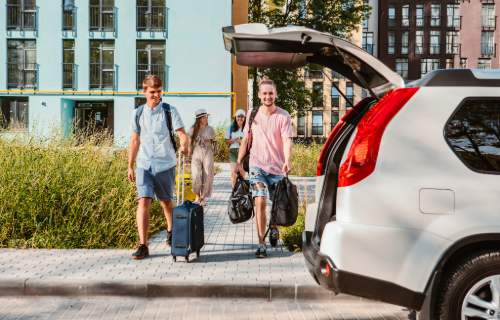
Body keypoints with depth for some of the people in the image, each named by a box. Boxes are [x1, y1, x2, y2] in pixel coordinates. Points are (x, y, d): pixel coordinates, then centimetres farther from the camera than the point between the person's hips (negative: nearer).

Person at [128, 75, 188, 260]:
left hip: (165, 165, -1)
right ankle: (143, 246, -11)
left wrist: (183, 146, -30)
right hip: (144, 165, 1)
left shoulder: (169, 112, -1)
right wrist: (130, 166, 13)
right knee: (144, 201, -12)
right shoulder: (138, 113, 8)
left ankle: (171, 232, 40)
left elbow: (182, 134, -7)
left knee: (166, 202, 12)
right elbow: (135, 141, 14)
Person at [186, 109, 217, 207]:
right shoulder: (193, 129, 6)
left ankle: (203, 199, 14)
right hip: (196, 155, 0)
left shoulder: (210, 129, 6)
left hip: (208, 155, 0)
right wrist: (188, 156, 11)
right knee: (196, 176, -16)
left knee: (206, 178, -1)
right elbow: (190, 144, 13)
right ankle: (197, 196, 6)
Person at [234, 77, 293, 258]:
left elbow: (287, 141, -15)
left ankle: (274, 228, 43)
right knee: (260, 202, -13)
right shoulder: (252, 114, 3)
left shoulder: (283, 116, -6)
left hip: (277, 168, 0)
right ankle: (261, 244, -7)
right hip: (257, 165, 1)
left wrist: (287, 161, -32)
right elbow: (246, 139, 12)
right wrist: (239, 162, 10)